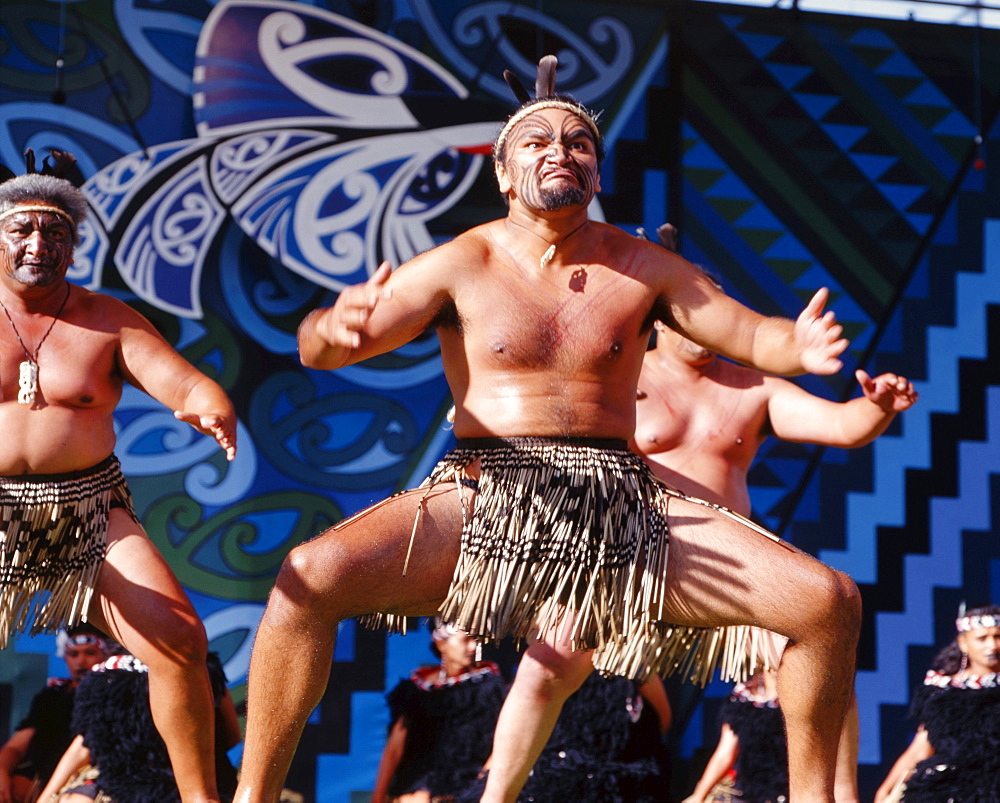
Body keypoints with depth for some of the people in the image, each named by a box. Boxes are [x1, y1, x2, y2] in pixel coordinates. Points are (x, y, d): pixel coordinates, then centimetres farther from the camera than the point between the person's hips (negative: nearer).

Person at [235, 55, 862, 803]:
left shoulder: (642, 268, 9)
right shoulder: (463, 265, 2)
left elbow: (751, 334, 11)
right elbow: (319, 347, -2)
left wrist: (799, 346, -15)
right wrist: (334, 327, -29)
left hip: (622, 505, 2)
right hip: (484, 494, -2)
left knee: (830, 602, -13)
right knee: (310, 576, -30)